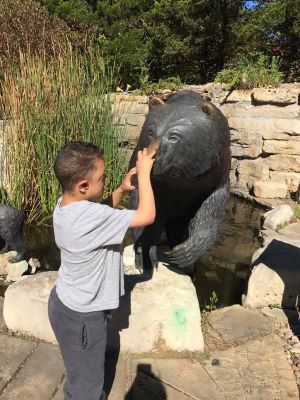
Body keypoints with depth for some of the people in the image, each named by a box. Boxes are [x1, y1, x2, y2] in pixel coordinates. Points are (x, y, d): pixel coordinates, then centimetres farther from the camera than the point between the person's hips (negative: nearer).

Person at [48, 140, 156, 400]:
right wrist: (144, 174, -18)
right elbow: (147, 216, -29)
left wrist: (122, 189, -2)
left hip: (65, 304, 9)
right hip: (81, 316, -8)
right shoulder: (91, 217, -34)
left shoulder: (65, 205, -5)